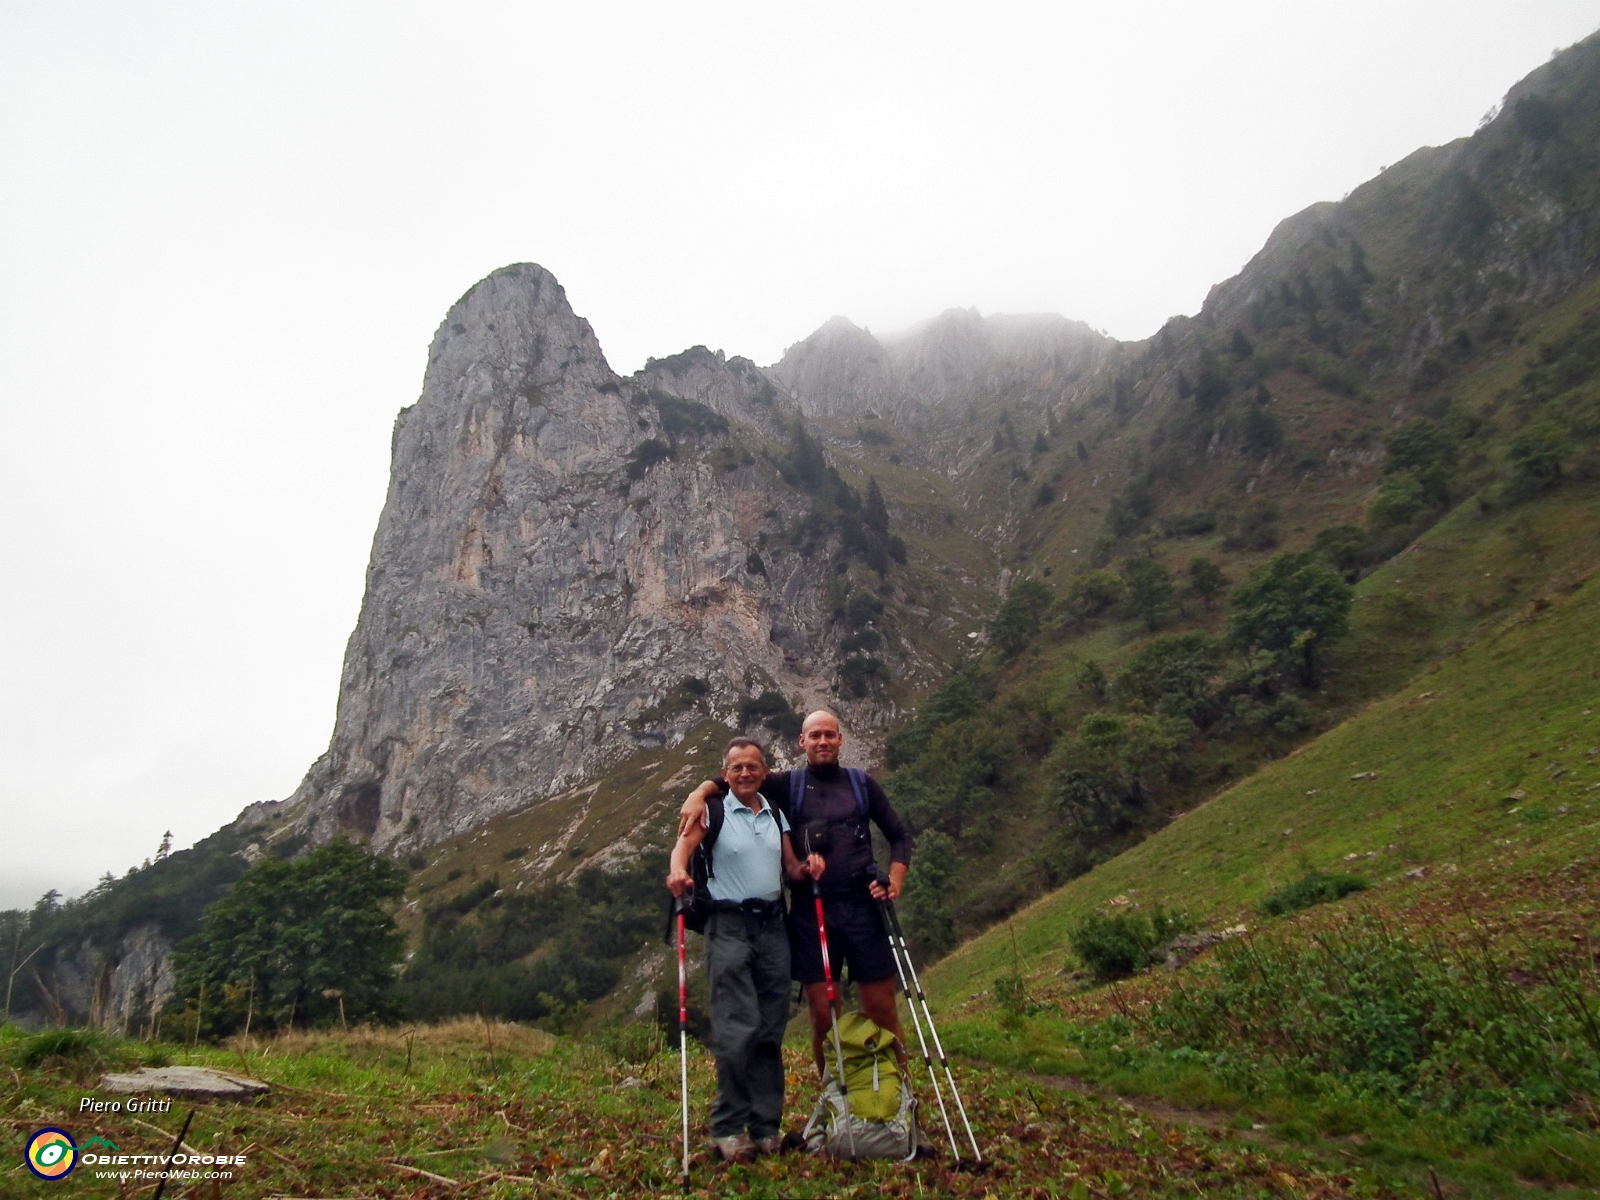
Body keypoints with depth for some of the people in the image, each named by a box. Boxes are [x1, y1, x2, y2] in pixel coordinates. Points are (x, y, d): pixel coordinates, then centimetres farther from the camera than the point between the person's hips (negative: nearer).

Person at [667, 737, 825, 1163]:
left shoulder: (776, 815, 13)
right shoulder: (713, 812, -1)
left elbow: (790, 867, 15)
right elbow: (684, 845, -16)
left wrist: (807, 868, -7)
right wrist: (679, 871, -37)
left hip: (773, 927, 5)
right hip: (729, 927, -5)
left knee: (771, 1031, 6)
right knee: (738, 1029, -9)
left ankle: (765, 1126, 16)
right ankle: (727, 1128, 3)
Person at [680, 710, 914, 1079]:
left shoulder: (862, 784, 11)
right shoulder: (788, 784, 8)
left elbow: (899, 835, 16)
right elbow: (731, 779, 1)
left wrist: (895, 880, 1)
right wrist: (700, 793, -20)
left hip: (862, 907, 1)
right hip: (811, 913, 0)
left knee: (882, 1009, 2)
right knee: (823, 1016, 1)